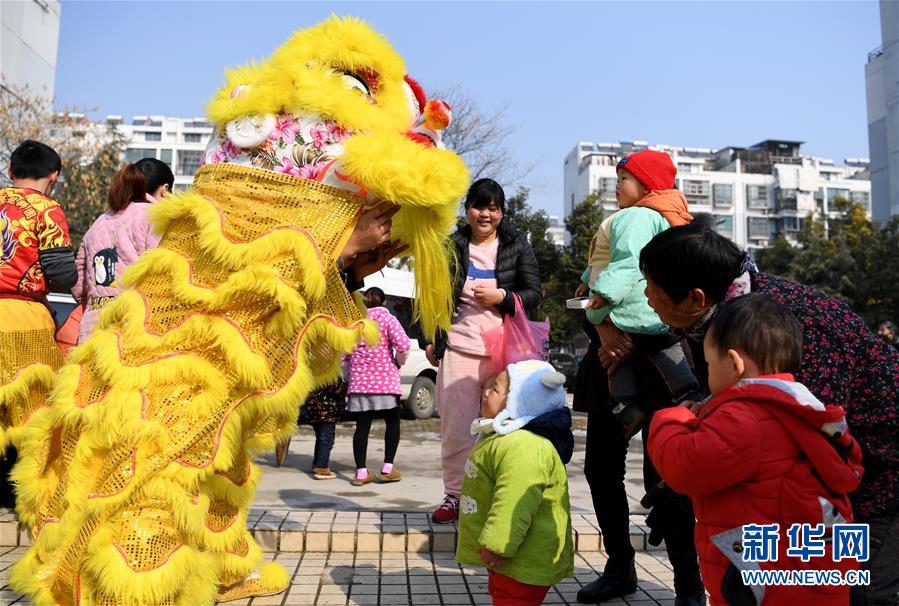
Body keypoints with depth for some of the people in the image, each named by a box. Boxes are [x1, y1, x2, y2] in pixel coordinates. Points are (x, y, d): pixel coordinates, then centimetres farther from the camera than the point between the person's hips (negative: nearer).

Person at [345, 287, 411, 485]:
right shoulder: (387, 319, -1)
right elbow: (403, 344, -15)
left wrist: (348, 374, 20)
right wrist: (399, 363, 3)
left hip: (358, 379, 3)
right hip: (385, 378, -3)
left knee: (362, 425, 6)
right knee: (392, 422, 10)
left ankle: (361, 472, 2)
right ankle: (387, 469, 6)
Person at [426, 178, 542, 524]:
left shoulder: (517, 246, 7)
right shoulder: (451, 247, 10)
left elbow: (534, 294, 5)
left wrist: (501, 297, -12)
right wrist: (431, 340, 11)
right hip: (459, 348, 1)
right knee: (456, 427, 2)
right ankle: (454, 496, 14)